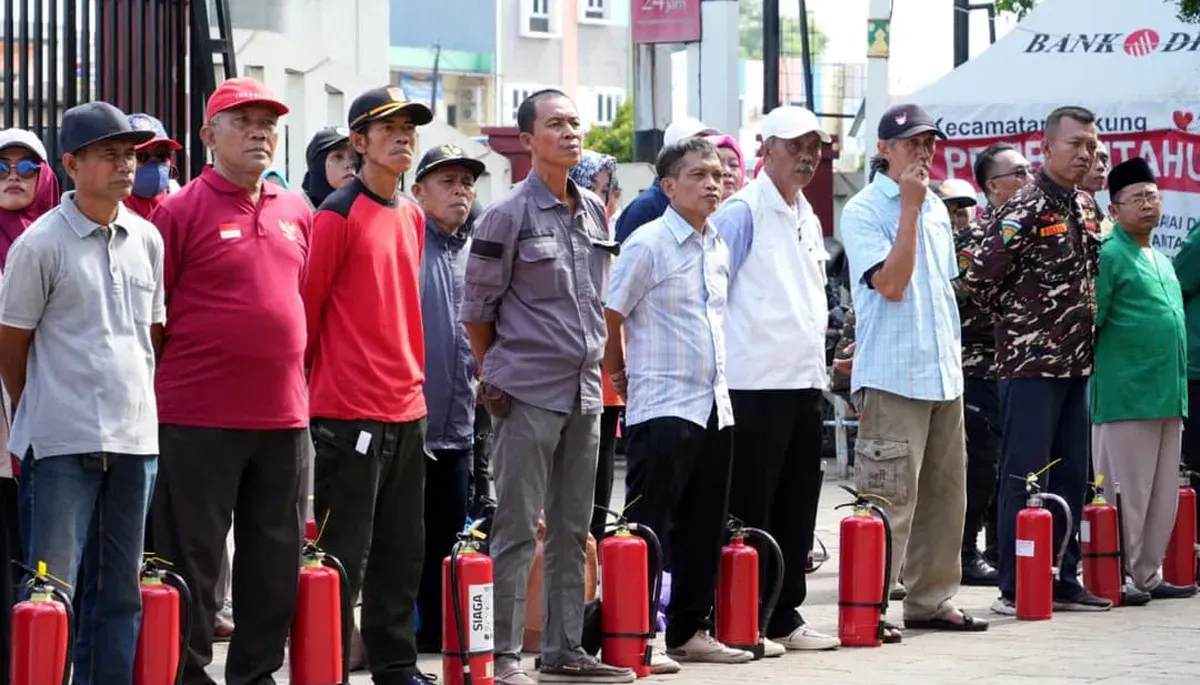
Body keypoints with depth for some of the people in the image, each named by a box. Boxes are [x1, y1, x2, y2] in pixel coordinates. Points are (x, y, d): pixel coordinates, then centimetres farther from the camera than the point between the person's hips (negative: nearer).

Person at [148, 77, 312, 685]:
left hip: (283, 415, 6)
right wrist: (160, 390, -6)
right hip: (199, 420, -6)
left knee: (274, 556, 10)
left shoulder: (296, 213, 12)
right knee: (192, 558, 0)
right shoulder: (181, 211, -5)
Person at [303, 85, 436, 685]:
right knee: (344, 556, -4)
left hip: (406, 408, 8)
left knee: (403, 552, 13)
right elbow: (306, 309, -8)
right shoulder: (338, 216, -10)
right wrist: (307, 391, -3)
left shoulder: (412, 217, 13)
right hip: (349, 410, -8)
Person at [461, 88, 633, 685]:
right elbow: (477, 309, -3)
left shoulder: (594, 211, 10)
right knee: (518, 529, -5)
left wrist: (593, 360, 16)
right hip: (527, 394, -6)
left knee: (573, 530, 11)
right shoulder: (508, 216, -9)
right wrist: (500, 375, 2)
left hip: (584, 391, 7)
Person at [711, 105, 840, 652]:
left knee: (797, 507, 10)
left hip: (805, 381, 8)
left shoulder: (807, 217, 17)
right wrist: (721, 355, -12)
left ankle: (784, 617, 18)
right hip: (756, 382, -8)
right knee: (750, 509, -3)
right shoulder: (742, 212, -8)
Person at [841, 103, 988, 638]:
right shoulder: (863, 211, -7)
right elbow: (890, 283, -18)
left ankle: (931, 599, 20)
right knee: (887, 499, -9)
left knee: (943, 494, 11)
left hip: (944, 373, 8)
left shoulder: (936, 208, 16)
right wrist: (909, 207, -16)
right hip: (892, 374, -8)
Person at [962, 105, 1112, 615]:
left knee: (1070, 476, 11)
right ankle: (1014, 588, -1)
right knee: (1023, 476, -4)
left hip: (1075, 361, 8)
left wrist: (1082, 324, 14)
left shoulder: (1086, 208, 11)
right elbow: (979, 279, -16)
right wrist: (1016, 319, -3)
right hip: (1030, 362, -8)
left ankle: (1064, 581, 18)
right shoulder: (1025, 208, -13)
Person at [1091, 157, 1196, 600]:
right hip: (1126, 398, -8)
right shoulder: (1109, 256, -7)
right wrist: (1097, 376, -14)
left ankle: (1149, 576, 17)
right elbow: (1090, 323, -13)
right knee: (1126, 498, -4)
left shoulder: (1162, 262, 19)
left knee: (1162, 499, 10)